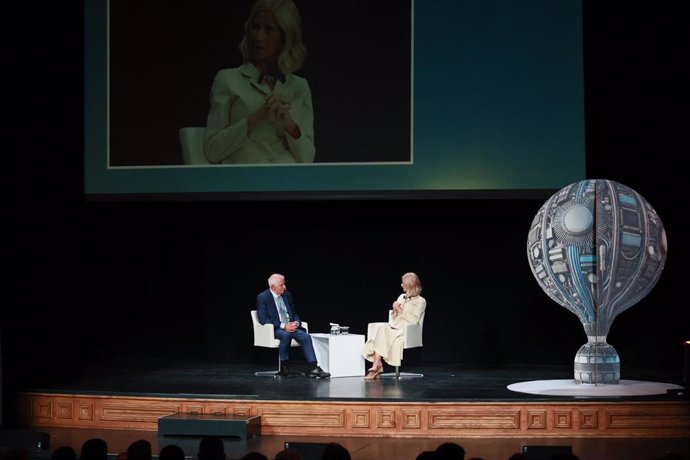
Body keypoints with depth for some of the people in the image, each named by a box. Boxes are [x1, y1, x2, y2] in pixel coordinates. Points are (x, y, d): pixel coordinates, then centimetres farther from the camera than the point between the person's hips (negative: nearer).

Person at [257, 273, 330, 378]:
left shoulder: (287, 295, 13)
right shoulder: (262, 297, -5)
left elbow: (294, 314, 19)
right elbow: (263, 319, -14)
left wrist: (296, 323, -6)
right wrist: (283, 326, -20)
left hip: (291, 326, 5)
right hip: (274, 329, -5)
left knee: (305, 336, -22)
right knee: (286, 335, -37)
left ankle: (313, 368, -28)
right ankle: (284, 367, -23)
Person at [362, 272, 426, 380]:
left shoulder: (420, 301, 1)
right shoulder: (401, 297, 22)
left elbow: (414, 320, -11)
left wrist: (400, 310, -7)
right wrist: (395, 310, 2)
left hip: (404, 331, -6)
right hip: (393, 327, 6)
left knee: (381, 330, -30)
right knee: (379, 327, -28)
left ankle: (376, 366, -27)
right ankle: (377, 366, -35)